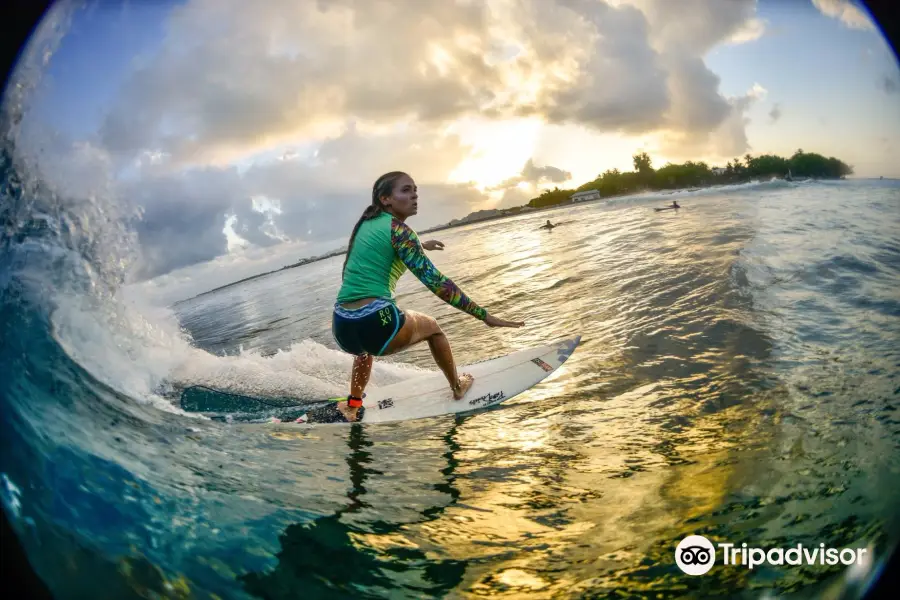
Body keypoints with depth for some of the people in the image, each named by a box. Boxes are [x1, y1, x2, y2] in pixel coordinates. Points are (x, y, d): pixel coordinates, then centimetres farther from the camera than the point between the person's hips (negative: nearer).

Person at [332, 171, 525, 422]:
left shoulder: (366, 224, 17)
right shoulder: (396, 228, -6)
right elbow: (435, 281, -15)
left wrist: (420, 246, 58)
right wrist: (484, 315, -14)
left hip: (342, 326, 7)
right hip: (375, 323, -7)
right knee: (431, 327, 24)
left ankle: (352, 405, 42)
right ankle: (457, 386, 40)